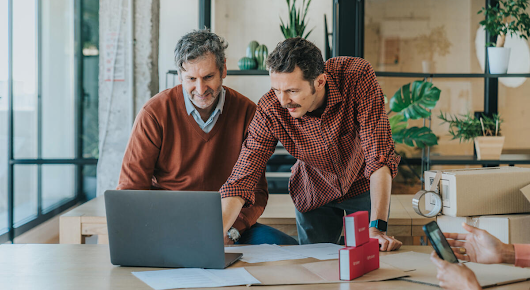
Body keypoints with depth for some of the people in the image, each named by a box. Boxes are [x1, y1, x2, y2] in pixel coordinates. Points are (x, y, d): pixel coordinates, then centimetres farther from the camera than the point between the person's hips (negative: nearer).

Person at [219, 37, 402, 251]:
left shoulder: (358, 77, -33)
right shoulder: (269, 110, -29)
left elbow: (379, 156, -33)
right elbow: (240, 180, -24)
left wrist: (378, 227, -41)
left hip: (364, 186, -1)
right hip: (314, 194, 1)